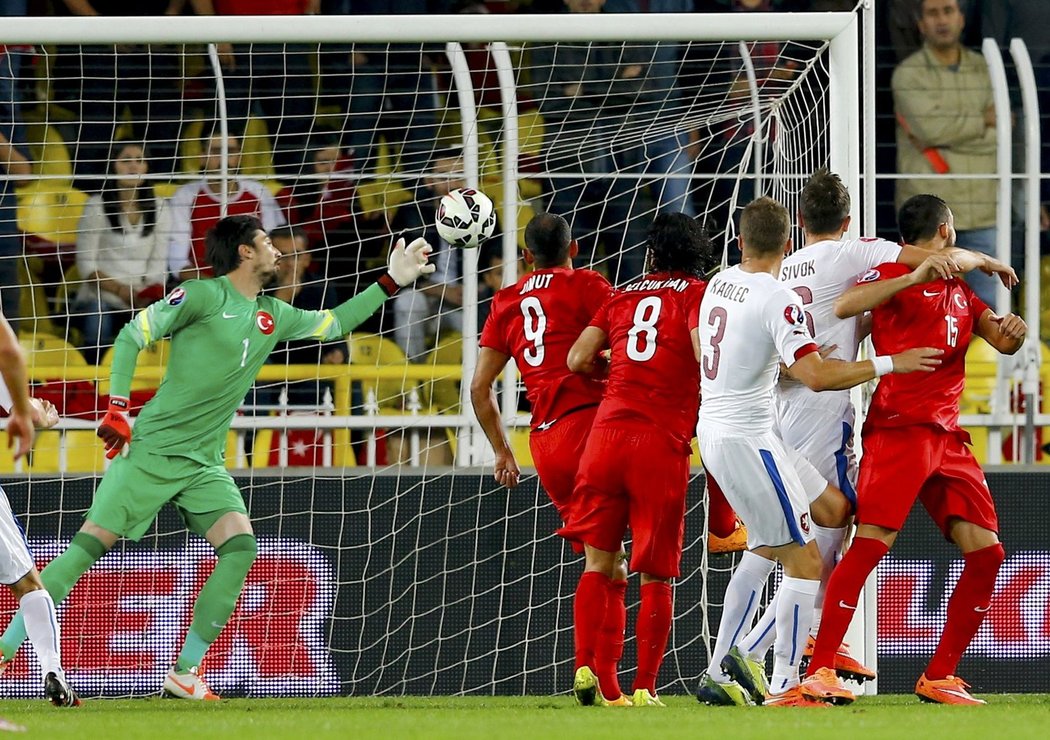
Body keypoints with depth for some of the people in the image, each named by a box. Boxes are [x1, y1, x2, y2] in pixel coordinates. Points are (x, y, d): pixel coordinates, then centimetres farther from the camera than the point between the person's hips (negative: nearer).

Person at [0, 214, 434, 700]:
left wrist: (391, 282, 24)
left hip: (204, 464, 6)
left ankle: (184, 672, -7)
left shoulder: (272, 316, 13)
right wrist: (117, 407, -13)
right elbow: (132, 336, -6)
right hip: (152, 452, -6)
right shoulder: (202, 297, -8)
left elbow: (333, 324, 28)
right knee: (91, 544, -12)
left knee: (240, 547, -13)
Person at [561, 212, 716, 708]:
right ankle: (644, 686, -2)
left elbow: (578, 359, 12)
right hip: (662, 443, -3)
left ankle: (585, 666, -3)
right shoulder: (696, 293, 5)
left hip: (606, 434, 3)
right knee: (656, 575, 3)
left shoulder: (622, 295, 17)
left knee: (598, 562, 12)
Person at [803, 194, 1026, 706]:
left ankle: (939, 677, 8)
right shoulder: (896, 274, -1)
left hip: (947, 437, 8)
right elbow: (845, 305, -18)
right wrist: (916, 277, -27)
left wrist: (1013, 331, -3)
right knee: (872, 542, -18)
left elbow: (1002, 341, 22)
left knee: (986, 553, 0)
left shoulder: (960, 292, 22)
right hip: (899, 429, -8)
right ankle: (818, 670, -20)